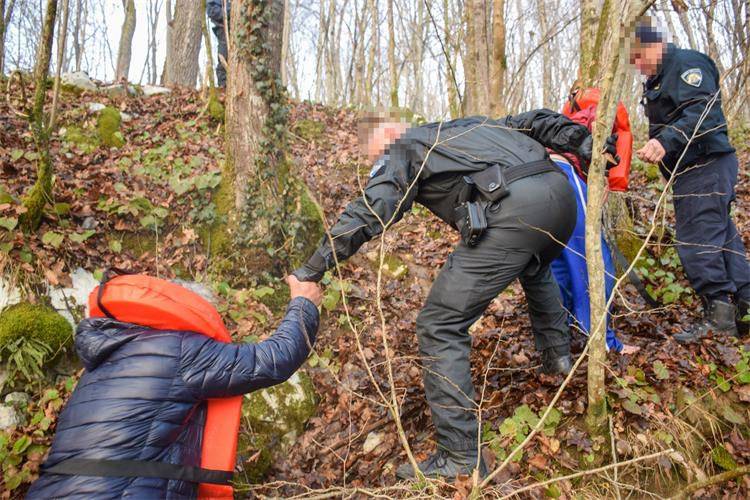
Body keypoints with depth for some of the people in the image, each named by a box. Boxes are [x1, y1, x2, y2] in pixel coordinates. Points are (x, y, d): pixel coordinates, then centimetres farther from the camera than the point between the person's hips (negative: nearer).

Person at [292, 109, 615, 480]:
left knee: (440, 327, -1)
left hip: (511, 211, -8)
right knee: (535, 266, 43)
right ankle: (557, 354, 47)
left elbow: (367, 213, -1)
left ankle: (461, 458, 1)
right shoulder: (465, 125, 34)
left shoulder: (401, 148, 14)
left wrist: (312, 269, 0)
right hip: (560, 191, 8)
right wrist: (586, 146, 25)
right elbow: (535, 122, 28)